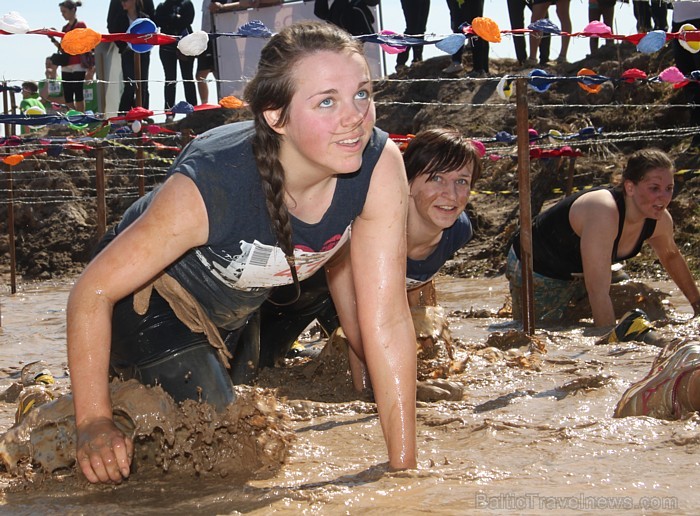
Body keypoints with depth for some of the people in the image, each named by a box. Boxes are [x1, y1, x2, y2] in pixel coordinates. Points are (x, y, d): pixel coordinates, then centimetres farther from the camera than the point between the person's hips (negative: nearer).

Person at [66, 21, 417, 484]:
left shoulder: (380, 165, -31)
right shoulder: (212, 185, -41)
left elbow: (387, 321, -28)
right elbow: (93, 292, -30)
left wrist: (405, 466, -29)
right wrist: (94, 423, -34)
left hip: (242, 309, 5)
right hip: (152, 305, -5)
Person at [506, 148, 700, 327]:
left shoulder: (660, 220, -16)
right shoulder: (604, 214, -41)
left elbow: (671, 256, 10)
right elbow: (599, 294, -42)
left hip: (579, 273, 8)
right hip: (535, 273, -8)